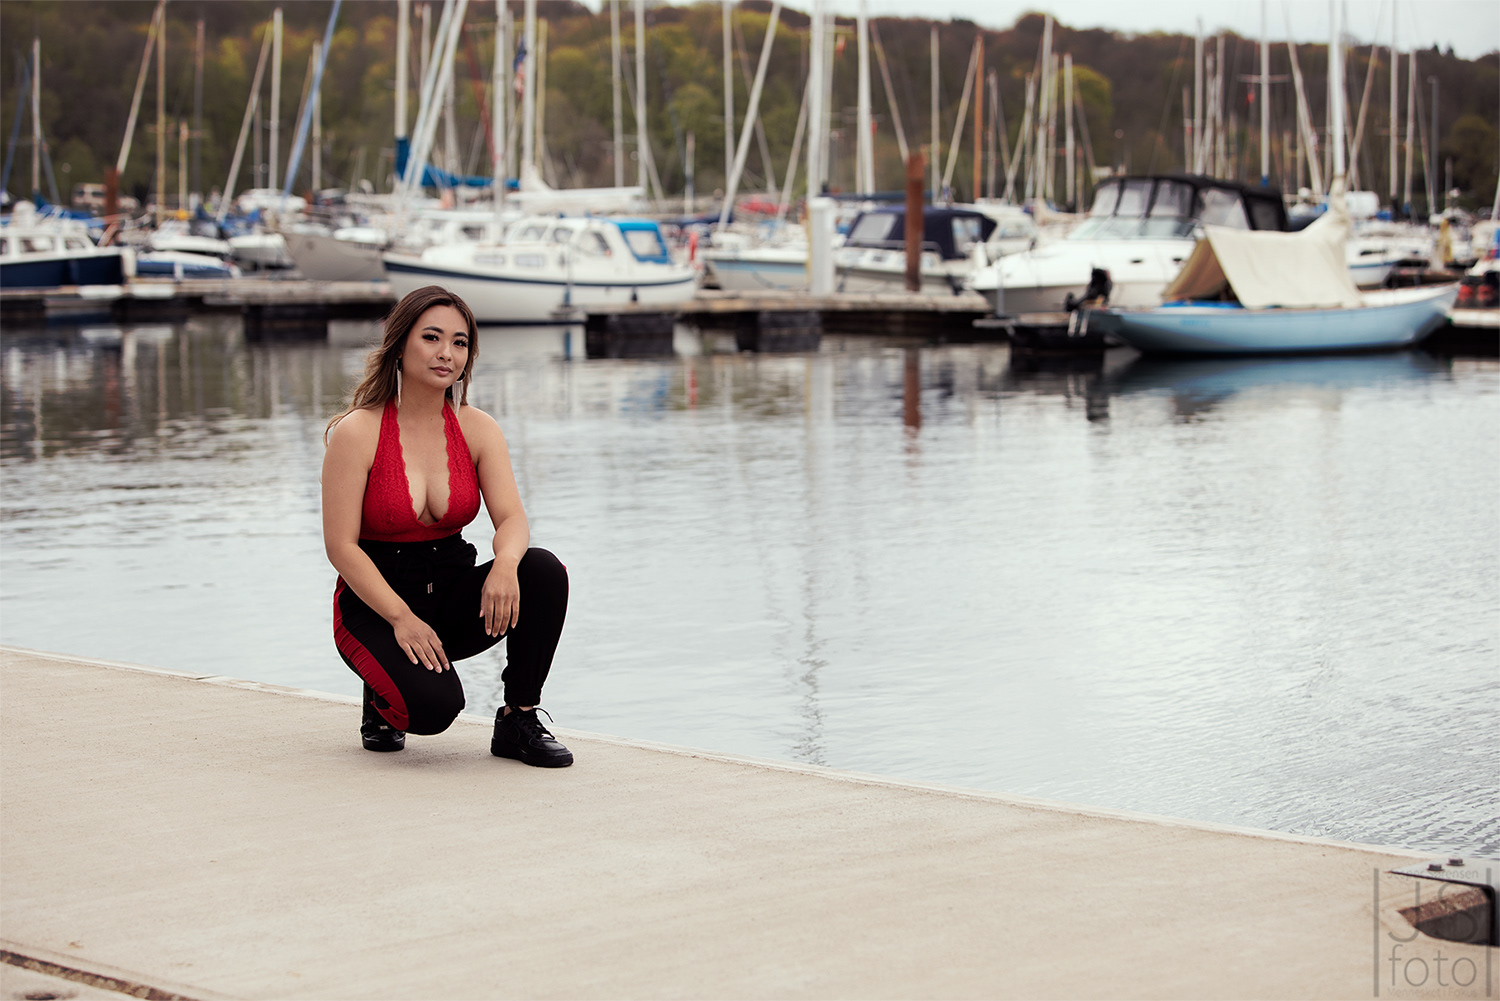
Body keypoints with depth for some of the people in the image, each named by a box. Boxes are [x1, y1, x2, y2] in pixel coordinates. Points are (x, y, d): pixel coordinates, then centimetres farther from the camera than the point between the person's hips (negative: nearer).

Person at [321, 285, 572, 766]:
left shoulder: (477, 429, 1)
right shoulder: (358, 432, -11)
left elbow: (512, 518, -10)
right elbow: (341, 546, -14)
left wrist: (505, 563, -34)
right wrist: (401, 617, -24)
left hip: (451, 597, 4)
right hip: (375, 603, -4)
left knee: (543, 571, -25)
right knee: (434, 705, -32)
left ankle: (518, 719, -7)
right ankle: (384, 702, 8)